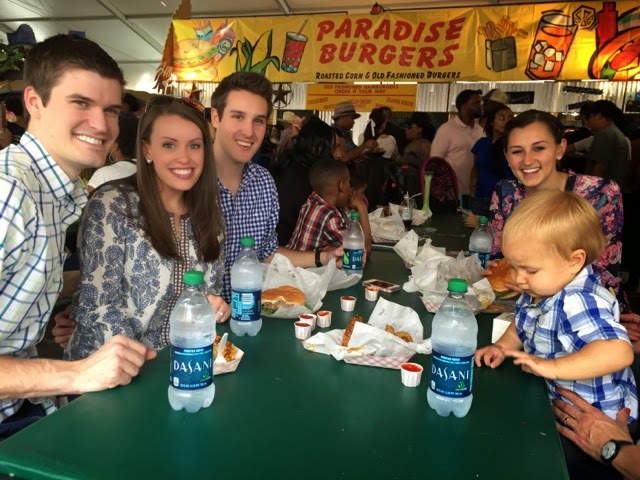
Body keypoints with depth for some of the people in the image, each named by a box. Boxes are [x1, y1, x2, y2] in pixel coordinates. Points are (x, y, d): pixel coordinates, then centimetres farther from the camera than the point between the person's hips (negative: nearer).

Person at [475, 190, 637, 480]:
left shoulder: (579, 302, -29)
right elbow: (522, 327, 17)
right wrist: (502, 346, 0)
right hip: (558, 405, 8)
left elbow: (619, 352, -42)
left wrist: (552, 367, -41)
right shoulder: (539, 291, -1)